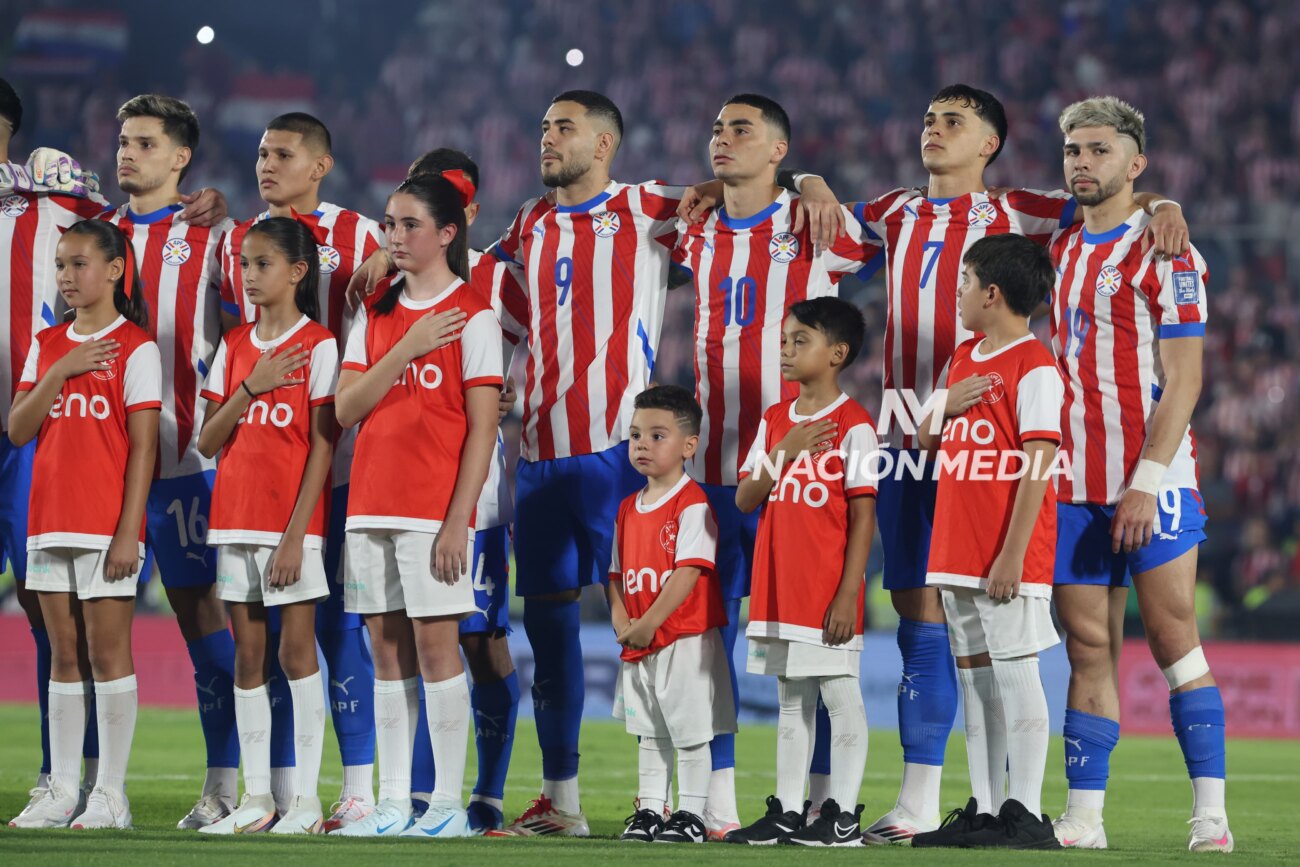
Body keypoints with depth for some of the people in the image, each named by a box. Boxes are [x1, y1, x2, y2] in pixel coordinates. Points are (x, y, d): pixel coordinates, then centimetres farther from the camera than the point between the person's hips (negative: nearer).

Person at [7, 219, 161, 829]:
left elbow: (143, 446, -9)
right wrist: (60, 372, -9)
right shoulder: (47, 346, 13)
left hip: (106, 525, -6)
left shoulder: (135, 348, -5)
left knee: (107, 652, -4)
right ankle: (61, 792, 10)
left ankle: (111, 795, 0)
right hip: (50, 523, 6)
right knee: (64, 657, 8)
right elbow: (18, 430, 4)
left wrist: (128, 532, -14)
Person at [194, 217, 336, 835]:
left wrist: (295, 534, -14)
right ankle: (256, 799, 7)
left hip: (290, 524, -5)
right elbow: (208, 443, 7)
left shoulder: (317, 346, -5)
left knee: (296, 651, -6)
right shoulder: (234, 347, 11)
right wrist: (251, 387, -9)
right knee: (248, 656, 5)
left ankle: (307, 799, -3)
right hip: (236, 521, 5)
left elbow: (322, 447, -9)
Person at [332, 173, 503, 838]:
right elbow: (346, 409, 2)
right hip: (371, 506, 6)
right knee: (387, 647, 5)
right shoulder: (375, 314, 12)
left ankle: (448, 805, -2)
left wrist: (458, 519, -14)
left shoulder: (472, 317, -4)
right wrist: (407, 350, -10)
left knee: (434, 642, -6)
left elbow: (482, 428, -8)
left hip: (434, 509, -5)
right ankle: (393, 805, 8)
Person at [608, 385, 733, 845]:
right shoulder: (629, 508, 11)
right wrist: (621, 622, -3)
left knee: (690, 730, -1)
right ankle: (649, 811, 21)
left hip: (685, 639, -8)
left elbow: (689, 573, -20)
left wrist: (647, 625, -21)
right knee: (649, 733, 14)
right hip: (639, 644, 8)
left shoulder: (692, 504, -12)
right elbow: (617, 573, 15)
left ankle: (691, 815, 5)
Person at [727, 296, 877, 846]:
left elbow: (863, 516, -10)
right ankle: (786, 811, 16)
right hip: (778, 589, 7)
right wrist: (784, 453, -8)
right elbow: (744, 499, 7)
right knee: (791, 699, 12)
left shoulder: (852, 425, -8)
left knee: (839, 694, -2)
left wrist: (847, 593, -15)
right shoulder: (775, 421, 12)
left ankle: (843, 814, 1)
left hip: (826, 587, -7)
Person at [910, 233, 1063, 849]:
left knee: (1015, 674, -6)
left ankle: (1025, 815, -5)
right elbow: (926, 441, 24)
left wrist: (1012, 556, -20)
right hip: (955, 555, 9)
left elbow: (1037, 466, -16)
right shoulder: (963, 359, 17)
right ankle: (983, 810, 15)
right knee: (973, 676, 10)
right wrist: (946, 407, 0)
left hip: (1006, 561, -9)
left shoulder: (1034, 367, -11)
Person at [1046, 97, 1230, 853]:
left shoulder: (1164, 253, -5)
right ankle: (1084, 818, 6)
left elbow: (1182, 378, -10)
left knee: (1175, 640, -7)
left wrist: (1147, 483, -17)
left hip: (1152, 480, -6)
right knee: (1089, 649, 5)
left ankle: (1211, 814, -6)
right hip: (1074, 484, 6)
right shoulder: (1057, 252, 15)